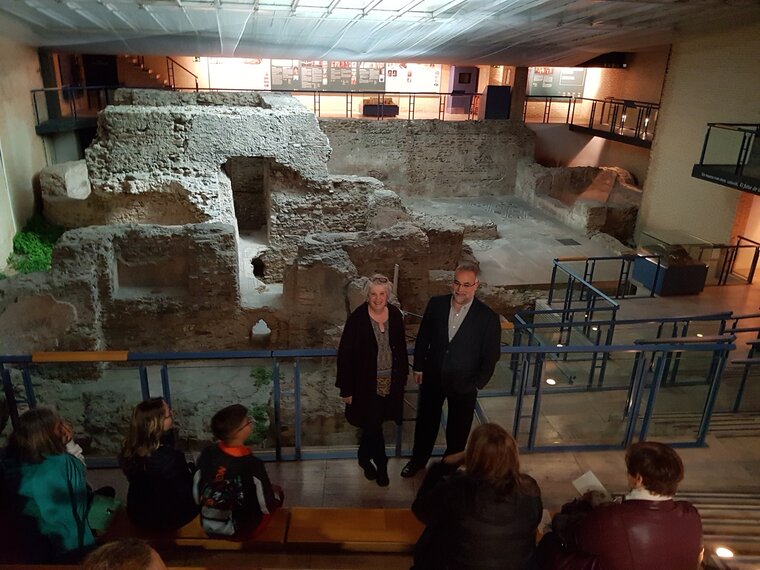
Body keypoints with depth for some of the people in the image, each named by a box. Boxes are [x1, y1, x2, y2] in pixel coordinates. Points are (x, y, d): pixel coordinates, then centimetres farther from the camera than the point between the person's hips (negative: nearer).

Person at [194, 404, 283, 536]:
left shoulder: (206, 454, -14)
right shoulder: (253, 464, -28)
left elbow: (197, 496, -3)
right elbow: (267, 507, -17)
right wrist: (273, 492, 5)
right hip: (239, 528, -6)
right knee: (277, 490, 18)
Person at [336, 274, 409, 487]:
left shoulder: (395, 315, -4)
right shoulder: (357, 319, -17)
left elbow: (401, 348, 8)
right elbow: (345, 355, -12)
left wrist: (402, 377, 11)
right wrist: (346, 389, -10)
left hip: (390, 381, 4)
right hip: (367, 383, -4)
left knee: (371, 424, 18)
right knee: (373, 425, 2)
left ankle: (364, 458, 42)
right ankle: (381, 465, 25)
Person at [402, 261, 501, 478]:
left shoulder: (488, 317, -20)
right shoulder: (436, 304, -12)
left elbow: (491, 356, -10)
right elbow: (423, 337, 1)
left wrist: (477, 384, -8)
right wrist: (419, 367, 3)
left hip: (464, 384, -2)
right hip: (433, 377, 2)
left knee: (458, 428, 19)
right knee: (425, 420, 21)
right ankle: (418, 459, 46)